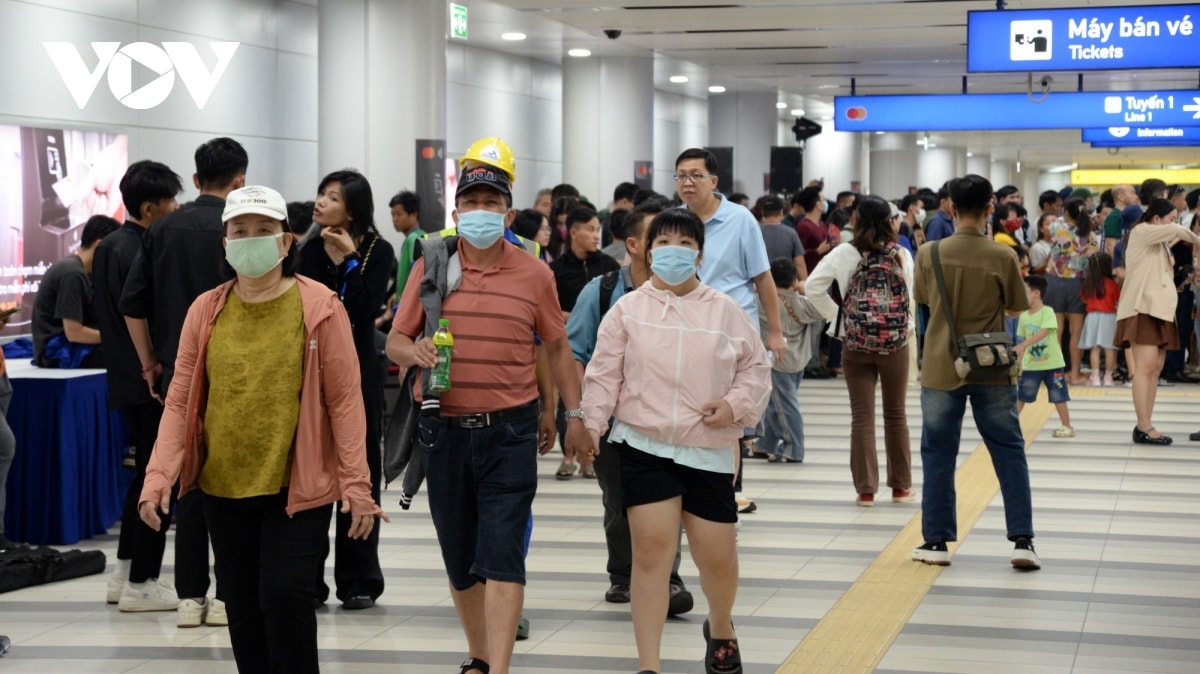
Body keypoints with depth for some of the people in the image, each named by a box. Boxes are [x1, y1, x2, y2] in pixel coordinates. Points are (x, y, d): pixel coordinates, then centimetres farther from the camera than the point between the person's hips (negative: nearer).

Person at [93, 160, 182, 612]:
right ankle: (141, 583, 1)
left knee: (146, 473, 18)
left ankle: (125, 574, 22)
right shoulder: (138, 253, -19)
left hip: (126, 378, 10)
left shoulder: (110, 246, 11)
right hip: (152, 380, -10)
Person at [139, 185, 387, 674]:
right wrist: (158, 476, -6)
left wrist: (356, 483, -9)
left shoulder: (319, 307, -4)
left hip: (298, 486, -3)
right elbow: (180, 401, 4)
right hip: (224, 487, 4)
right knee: (243, 605, 11)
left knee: (286, 596, -9)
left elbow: (345, 400, -5)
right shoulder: (206, 310, 4)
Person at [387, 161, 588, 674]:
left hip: (510, 431, -2)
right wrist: (413, 352, -18)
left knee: (502, 555, -9)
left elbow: (556, 347, 10)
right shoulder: (430, 267, 3)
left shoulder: (534, 274, 2)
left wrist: (575, 414, 7)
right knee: (459, 555, 11)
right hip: (444, 429, 2)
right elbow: (394, 342, 5)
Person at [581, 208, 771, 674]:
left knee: (718, 558, 5)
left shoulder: (726, 312, 5)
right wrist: (592, 423, -5)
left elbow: (756, 368, 9)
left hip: (708, 451, 1)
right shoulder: (628, 310, 2)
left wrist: (736, 405, -7)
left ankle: (720, 628, 38)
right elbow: (604, 373, 2)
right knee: (651, 551, -7)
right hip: (644, 446, -1)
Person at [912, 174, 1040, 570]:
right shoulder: (1002, 257, -10)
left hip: (941, 369, 1)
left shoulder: (929, 254, -8)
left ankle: (937, 542, 11)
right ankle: (1022, 541, 4)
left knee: (938, 455, 9)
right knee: (1010, 453, 8)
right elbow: (1017, 308, 1)